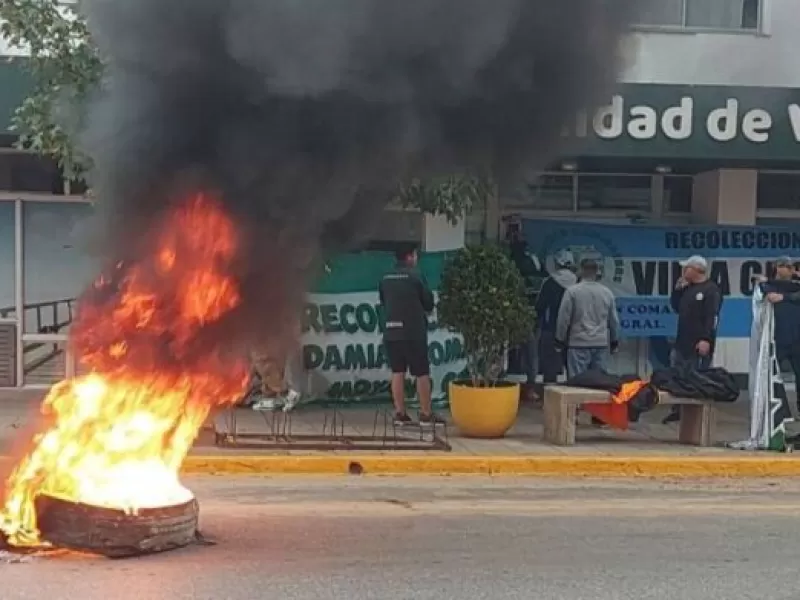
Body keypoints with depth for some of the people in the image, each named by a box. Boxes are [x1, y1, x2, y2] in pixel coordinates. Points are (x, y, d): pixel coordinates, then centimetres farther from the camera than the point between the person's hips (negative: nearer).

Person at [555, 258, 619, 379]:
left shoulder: (572, 291, -7)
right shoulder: (607, 293, 6)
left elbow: (563, 318, -5)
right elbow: (614, 320, 14)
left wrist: (560, 339, 7)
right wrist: (614, 341, 27)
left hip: (579, 343, -4)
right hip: (601, 344, 4)